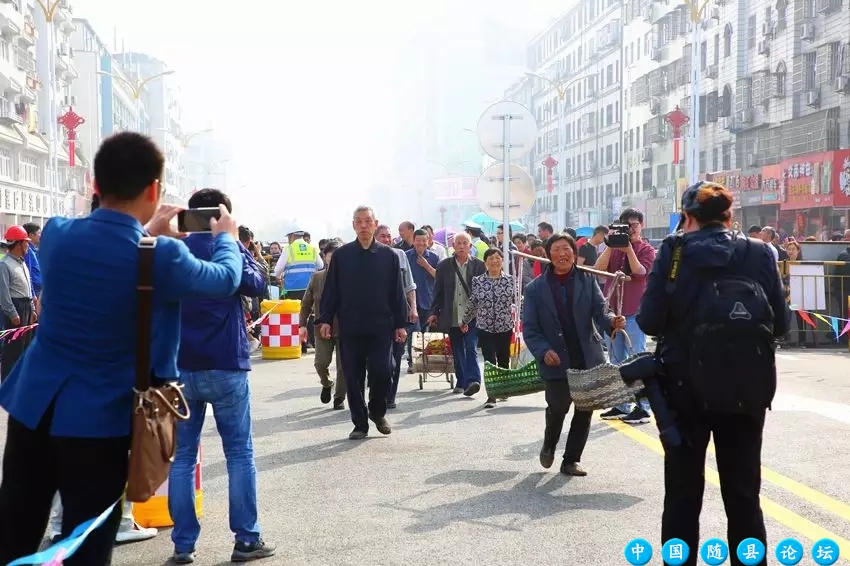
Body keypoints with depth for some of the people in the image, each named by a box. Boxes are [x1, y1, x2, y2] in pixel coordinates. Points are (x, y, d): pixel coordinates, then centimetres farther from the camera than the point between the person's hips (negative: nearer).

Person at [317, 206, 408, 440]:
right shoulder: (341, 255, 4)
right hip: (350, 328, 1)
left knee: (381, 372, -5)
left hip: (381, 327, -1)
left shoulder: (389, 255, 3)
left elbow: (397, 293, 4)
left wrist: (400, 324, 1)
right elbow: (331, 290, 5)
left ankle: (377, 412, 22)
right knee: (353, 378, 5)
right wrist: (325, 319, -2)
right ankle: (360, 423, 17)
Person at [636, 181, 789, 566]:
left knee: (683, 494, 10)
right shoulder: (759, 253, 1)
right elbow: (781, 323, 1)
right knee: (743, 493, 13)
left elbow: (649, 321, -10)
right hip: (747, 387, 2)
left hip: (686, 385, -1)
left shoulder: (673, 251, -5)